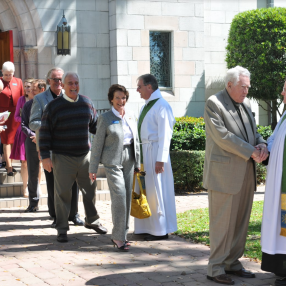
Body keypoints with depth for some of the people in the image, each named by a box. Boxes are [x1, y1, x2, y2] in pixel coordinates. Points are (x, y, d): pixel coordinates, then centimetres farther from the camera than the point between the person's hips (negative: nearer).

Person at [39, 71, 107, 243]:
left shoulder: (86, 103, 7)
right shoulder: (54, 106, -5)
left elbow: (95, 125, 19)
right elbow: (45, 132, -5)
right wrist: (45, 156, -10)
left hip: (85, 155, 4)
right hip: (63, 158, -4)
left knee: (90, 189, 13)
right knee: (62, 193, 0)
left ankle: (92, 221, 32)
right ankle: (62, 229, 11)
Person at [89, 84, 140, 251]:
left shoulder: (131, 118, 11)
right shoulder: (105, 119, -4)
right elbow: (97, 145, -4)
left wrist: (138, 164, 13)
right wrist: (93, 169, -5)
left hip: (128, 161, 6)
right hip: (112, 161, -6)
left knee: (127, 197, 8)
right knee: (119, 195, -15)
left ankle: (122, 234, 19)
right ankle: (118, 237, -10)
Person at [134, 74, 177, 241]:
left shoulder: (161, 106, -13)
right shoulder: (147, 106, 15)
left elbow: (164, 135, -17)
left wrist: (161, 159, -21)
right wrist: (139, 153, 13)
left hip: (155, 150, -9)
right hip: (145, 150, 9)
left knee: (156, 190, -3)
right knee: (146, 189, 13)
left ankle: (161, 230, 5)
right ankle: (149, 226, 23)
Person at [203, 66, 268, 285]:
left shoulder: (245, 103, 15)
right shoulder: (214, 104, -8)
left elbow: (253, 132, 19)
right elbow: (222, 136, -17)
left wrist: (261, 144, -4)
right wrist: (251, 152, -16)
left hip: (246, 173, 8)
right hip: (224, 173, -8)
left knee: (241, 221, 10)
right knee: (222, 222, -4)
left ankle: (232, 263, 20)